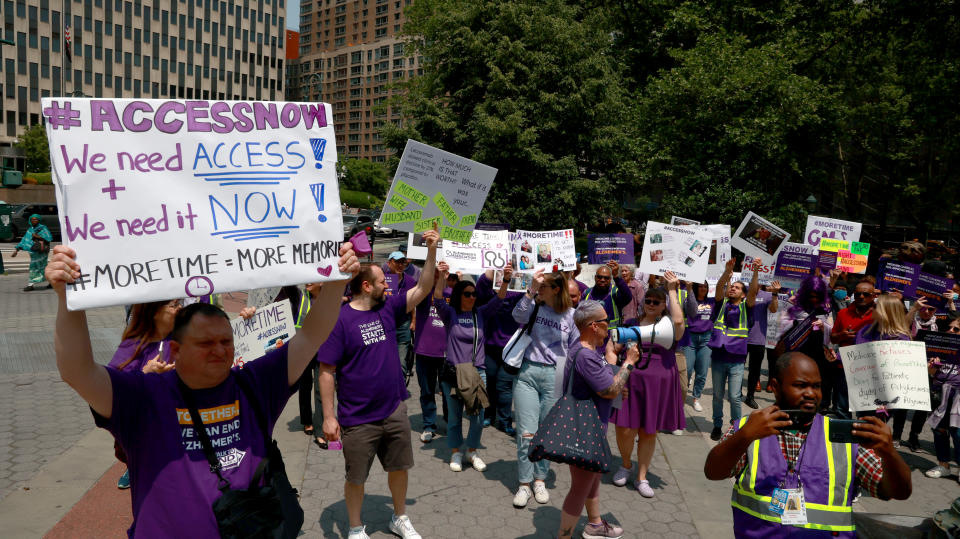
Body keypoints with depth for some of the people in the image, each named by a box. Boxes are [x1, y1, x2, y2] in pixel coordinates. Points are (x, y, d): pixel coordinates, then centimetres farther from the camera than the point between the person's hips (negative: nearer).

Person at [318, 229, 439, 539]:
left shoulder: (388, 309, 1)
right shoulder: (340, 319, -15)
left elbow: (423, 289, 0)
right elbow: (326, 372, -14)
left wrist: (432, 250, -11)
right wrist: (328, 416, -16)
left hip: (395, 411, 5)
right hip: (358, 420, -5)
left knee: (399, 468, 19)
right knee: (356, 478, 11)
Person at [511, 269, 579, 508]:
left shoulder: (570, 315, 2)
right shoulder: (533, 307, 1)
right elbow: (518, 316, -21)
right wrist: (531, 290, -29)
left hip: (555, 377, 1)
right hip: (527, 373, 0)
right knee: (526, 433, -2)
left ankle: (540, 480, 28)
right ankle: (524, 484, 13)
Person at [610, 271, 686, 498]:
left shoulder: (669, 326, 4)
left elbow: (679, 320, -21)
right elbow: (611, 349, 5)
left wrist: (672, 291, -13)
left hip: (658, 385, 0)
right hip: (630, 383, 0)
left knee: (649, 432, 10)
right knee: (625, 429, -2)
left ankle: (641, 477, 26)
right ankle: (625, 466, 28)